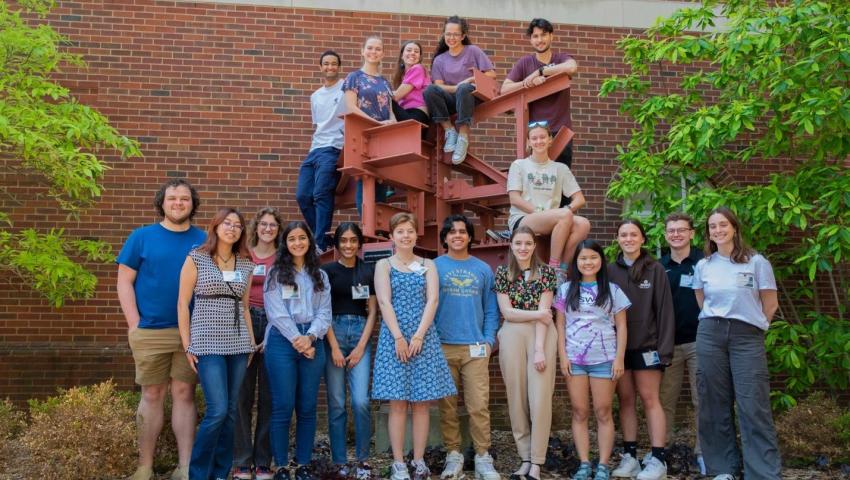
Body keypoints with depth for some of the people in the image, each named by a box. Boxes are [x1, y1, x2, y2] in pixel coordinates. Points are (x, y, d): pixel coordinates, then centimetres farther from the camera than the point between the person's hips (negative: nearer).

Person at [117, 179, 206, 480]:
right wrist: (134, 324, -7)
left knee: (184, 394, 5)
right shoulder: (141, 237, 3)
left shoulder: (203, 240, 7)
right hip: (150, 331, -1)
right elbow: (124, 282, 1)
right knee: (152, 395, 6)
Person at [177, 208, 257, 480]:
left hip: (238, 344, 5)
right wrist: (187, 345, -7)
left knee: (230, 412, 7)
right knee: (218, 410, -11)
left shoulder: (245, 265, 10)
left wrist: (251, 342, 12)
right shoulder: (196, 258, -2)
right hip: (207, 343, -5)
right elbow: (182, 304, -3)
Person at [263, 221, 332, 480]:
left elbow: (325, 312, 6)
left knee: (307, 407, 5)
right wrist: (297, 339, -13)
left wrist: (310, 337, -10)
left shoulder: (320, 276, 15)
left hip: (312, 341, 3)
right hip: (282, 341, -3)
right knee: (283, 406, -3)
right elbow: (276, 312, -5)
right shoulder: (276, 272, 5)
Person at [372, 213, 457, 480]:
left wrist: (418, 336, -11)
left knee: (421, 403, 3)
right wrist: (399, 338, -14)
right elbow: (384, 302, -4)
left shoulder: (427, 265, 12)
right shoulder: (384, 265, 7)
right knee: (397, 403, -1)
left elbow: (432, 301, 0)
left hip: (423, 337, 2)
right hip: (394, 338, -1)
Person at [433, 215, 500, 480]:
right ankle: (453, 455, 16)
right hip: (443, 347, 0)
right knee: (447, 406, 6)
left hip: (476, 348, 1)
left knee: (479, 406, -2)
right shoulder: (434, 267, 4)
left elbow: (491, 309, 10)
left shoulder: (483, 269, 9)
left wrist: (489, 340, 0)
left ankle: (483, 458, 8)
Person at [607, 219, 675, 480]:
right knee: (625, 400, 8)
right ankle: (630, 457, 15)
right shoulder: (610, 271, 5)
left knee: (650, 399, 0)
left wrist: (664, 348, -10)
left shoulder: (655, 270, -1)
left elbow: (665, 311, -4)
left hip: (646, 346, -3)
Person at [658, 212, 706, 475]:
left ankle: (703, 451, 13)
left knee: (702, 399, 3)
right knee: (665, 399, 7)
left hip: (699, 341, -2)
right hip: (668, 343, 3)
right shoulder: (659, 267, 8)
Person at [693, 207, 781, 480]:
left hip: (747, 337, -3)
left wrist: (753, 328, 7)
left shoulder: (756, 262, -1)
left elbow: (771, 305, 3)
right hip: (710, 335, 3)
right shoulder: (703, 266, 8)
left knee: (753, 406, -6)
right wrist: (715, 326, 11)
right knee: (715, 404, 6)